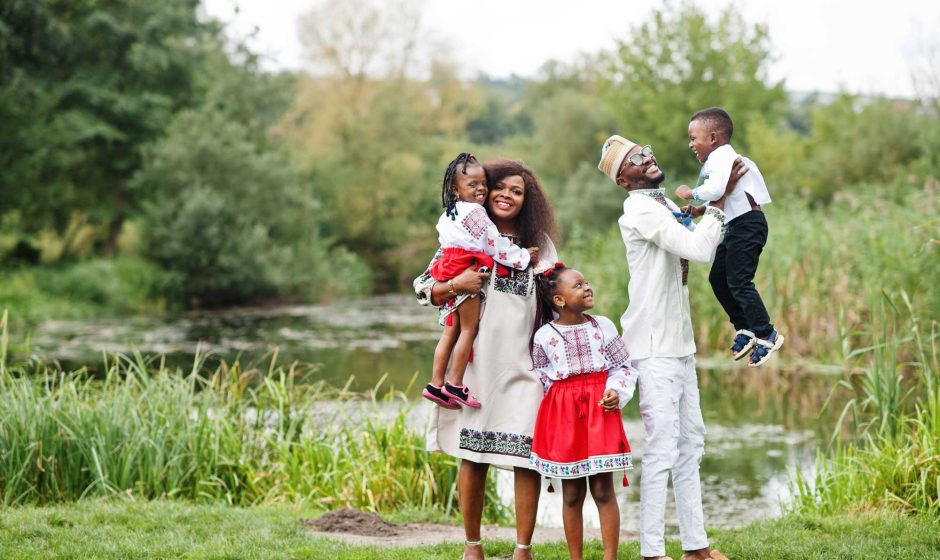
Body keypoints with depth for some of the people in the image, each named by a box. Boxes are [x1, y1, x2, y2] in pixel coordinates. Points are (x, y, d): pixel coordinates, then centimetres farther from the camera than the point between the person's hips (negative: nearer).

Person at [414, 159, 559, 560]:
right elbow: (423, 288, 5)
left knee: (527, 458, -7)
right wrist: (455, 285, -14)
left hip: (523, 364, 1)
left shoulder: (539, 244, 13)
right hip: (475, 361, -1)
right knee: (473, 456, 1)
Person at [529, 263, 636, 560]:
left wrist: (616, 391, -11)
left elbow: (624, 367, 5)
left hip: (600, 410, 0)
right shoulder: (545, 335, -1)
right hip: (563, 414, 0)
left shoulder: (603, 326, 2)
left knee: (603, 490, 0)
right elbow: (540, 378, 8)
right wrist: (560, 401, 1)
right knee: (572, 493, 6)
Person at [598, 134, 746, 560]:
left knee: (690, 443, 11)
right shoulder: (641, 210, -15)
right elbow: (700, 250, -24)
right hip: (655, 348, -10)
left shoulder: (665, 206, 15)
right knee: (662, 447, -10)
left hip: (679, 344, 10)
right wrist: (719, 197, -15)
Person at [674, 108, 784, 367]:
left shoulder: (721, 157, -15)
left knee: (738, 281, -11)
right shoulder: (721, 158, 17)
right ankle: (744, 329, 20)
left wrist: (691, 193, -20)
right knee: (718, 278, 13)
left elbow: (716, 189, -33)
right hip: (735, 226, 11)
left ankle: (767, 335, -5)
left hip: (747, 224, -11)